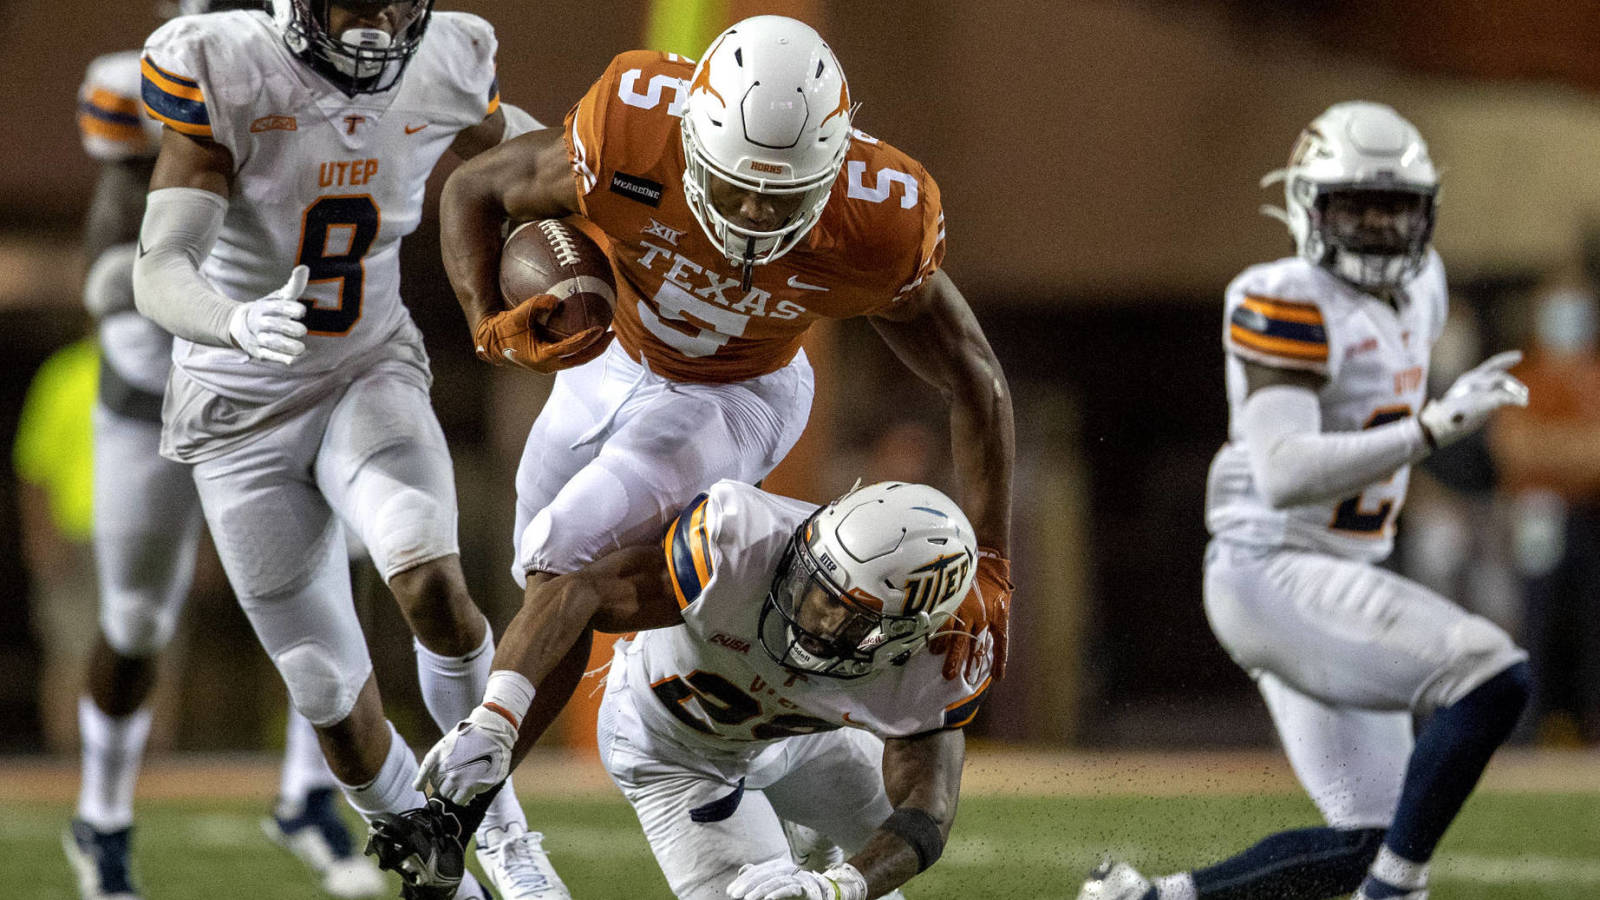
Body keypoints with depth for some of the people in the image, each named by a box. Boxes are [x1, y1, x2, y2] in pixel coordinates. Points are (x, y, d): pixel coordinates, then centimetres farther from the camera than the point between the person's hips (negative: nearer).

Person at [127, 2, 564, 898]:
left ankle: (493, 814, -6)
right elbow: (159, 275, -29)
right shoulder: (224, 74, -22)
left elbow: (507, 146, 15)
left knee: (431, 583, -28)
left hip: (371, 378, 1)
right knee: (334, 698, 1)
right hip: (243, 412, -1)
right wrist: (238, 325, -49)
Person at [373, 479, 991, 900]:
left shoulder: (941, 665, -31)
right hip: (670, 743, -4)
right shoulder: (744, 544, -45)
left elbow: (924, 817, -30)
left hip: (786, 730, 4)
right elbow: (579, 592, -45)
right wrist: (494, 721, -55)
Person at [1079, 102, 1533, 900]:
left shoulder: (1417, 288, 10)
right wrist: (1435, 425, -31)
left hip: (1336, 579, 9)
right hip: (1276, 574, -9)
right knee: (1491, 676, -23)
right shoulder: (1289, 303, -16)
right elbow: (1283, 474, -28)